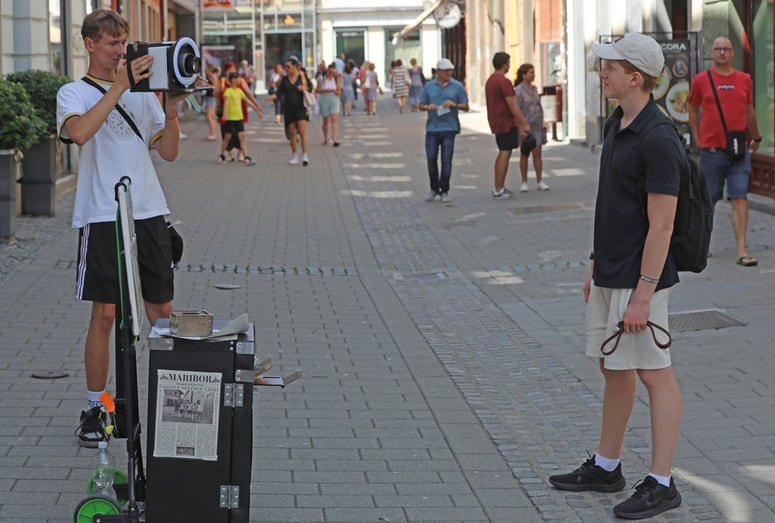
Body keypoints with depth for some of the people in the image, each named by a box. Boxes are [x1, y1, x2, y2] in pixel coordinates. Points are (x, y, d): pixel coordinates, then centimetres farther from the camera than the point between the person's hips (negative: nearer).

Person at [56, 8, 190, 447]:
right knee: (105, 313, -2)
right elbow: (80, 132, -23)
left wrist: (171, 109, -4)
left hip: (149, 213, 4)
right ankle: (95, 410, 8)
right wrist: (119, 85, -22)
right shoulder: (74, 93, 0)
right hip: (103, 217, -4)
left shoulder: (142, 91, 14)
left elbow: (169, 152, 12)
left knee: (162, 312, 7)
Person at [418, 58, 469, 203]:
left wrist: (454, 104, -14)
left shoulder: (457, 86, 3)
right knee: (431, 159, -1)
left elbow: (466, 107, 5)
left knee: (446, 160, -2)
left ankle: (444, 191, 7)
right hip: (432, 127, 2)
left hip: (449, 128, -2)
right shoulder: (429, 86, 8)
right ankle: (434, 189, 15)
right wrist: (428, 107, -10)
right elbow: (421, 105, 12)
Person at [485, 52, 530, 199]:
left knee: (503, 154, 17)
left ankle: (499, 187, 19)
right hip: (506, 123, -9)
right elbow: (512, 105, -20)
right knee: (504, 154, -5)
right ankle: (498, 190, -3)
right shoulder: (504, 82, -17)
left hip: (496, 123, 9)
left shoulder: (490, 81, 12)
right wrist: (524, 123, -16)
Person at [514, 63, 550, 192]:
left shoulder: (534, 89, 11)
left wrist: (542, 125, 14)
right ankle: (524, 182, 8)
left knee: (537, 154, 3)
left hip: (537, 126, 5)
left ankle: (540, 181, 5)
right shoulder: (518, 90, -9)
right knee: (524, 154, 2)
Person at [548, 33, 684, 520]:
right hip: (609, 275, 10)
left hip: (638, 280, -10)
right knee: (614, 368, 18)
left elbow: (661, 225, -22)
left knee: (654, 375, -1)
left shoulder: (659, 140, -21)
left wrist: (642, 295, -22)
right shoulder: (616, 125, 9)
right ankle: (606, 467, 30)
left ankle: (661, 483, 6)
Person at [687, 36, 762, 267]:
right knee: (709, 200, 8)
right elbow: (692, 110, 10)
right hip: (711, 150, -1)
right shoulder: (701, 80, 1)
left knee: (740, 199, -6)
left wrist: (756, 138, 29)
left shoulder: (744, 79, 8)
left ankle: (742, 250, -9)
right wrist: (698, 140, 3)